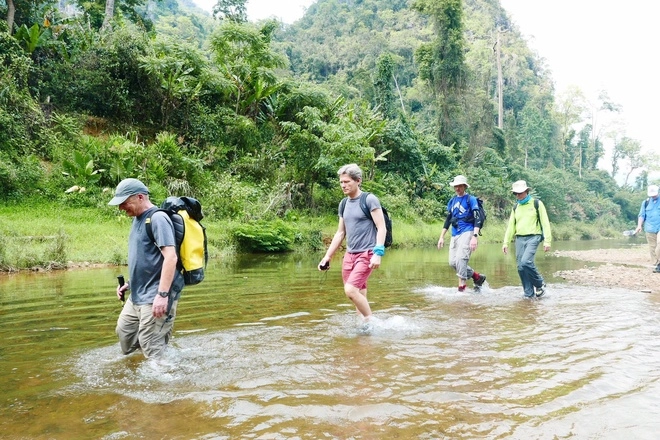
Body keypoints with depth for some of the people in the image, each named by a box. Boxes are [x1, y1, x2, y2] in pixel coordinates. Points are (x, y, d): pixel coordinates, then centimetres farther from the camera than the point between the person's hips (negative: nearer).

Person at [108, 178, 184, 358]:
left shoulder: (157, 218, -16)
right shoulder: (138, 219, 13)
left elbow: (170, 257, -24)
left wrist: (163, 294, -28)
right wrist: (130, 283, 18)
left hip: (154, 297, -10)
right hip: (137, 295, 10)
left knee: (152, 353, -4)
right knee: (124, 333, 20)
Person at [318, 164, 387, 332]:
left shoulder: (369, 200, -8)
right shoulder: (343, 204, 12)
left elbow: (381, 228, -12)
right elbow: (340, 233, 18)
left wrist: (378, 253, -22)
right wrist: (327, 257, 15)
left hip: (366, 254, -7)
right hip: (349, 254, 7)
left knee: (351, 290, -18)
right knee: (358, 295, 9)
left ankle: (370, 322, -1)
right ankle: (363, 325, 19)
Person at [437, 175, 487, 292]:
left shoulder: (471, 200, -3)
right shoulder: (452, 201, 16)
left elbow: (477, 219, -10)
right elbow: (448, 219, 21)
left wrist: (475, 237, -21)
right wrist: (442, 237, 16)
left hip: (467, 233, -7)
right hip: (455, 235, 7)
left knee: (460, 259, -18)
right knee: (453, 262, 2)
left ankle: (461, 288, -12)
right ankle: (478, 277, 19)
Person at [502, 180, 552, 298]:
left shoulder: (537, 204, 1)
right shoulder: (516, 208, 16)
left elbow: (545, 223, -1)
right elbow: (511, 226, 17)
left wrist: (547, 241, -8)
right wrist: (506, 242, 12)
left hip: (533, 237, -5)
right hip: (519, 239, 5)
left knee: (526, 262, -23)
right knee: (521, 267, -1)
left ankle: (540, 284, 1)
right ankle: (529, 294, 9)